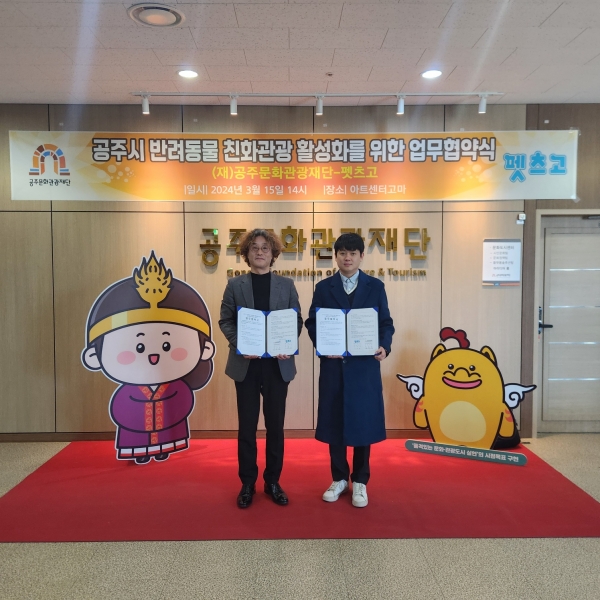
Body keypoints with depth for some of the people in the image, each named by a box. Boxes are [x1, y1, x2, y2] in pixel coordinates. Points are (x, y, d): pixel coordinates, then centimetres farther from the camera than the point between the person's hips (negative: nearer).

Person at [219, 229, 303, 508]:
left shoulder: (286, 285, 7)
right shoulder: (235, 285, 4)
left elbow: (297, 320, 5)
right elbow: (225, 320, 2)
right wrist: (240, 344, -15)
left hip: (278, 364, 1)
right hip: (246, 363, -1)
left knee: (275, 424, 9)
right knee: (247, 425, 7)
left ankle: (273, 481, 24)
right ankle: (247, 483, 21)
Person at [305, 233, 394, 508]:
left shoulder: (376, 286, 5)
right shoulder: (323, 287, 6)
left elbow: (386, 323, 3)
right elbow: (313, 324, 3)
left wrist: (384, 347, -16)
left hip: (365, 365, 0)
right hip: (333, 364, 1)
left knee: (363, 421, 5)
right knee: (333, 421, 7)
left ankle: (360, 481, 21)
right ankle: (339, 478, 24)